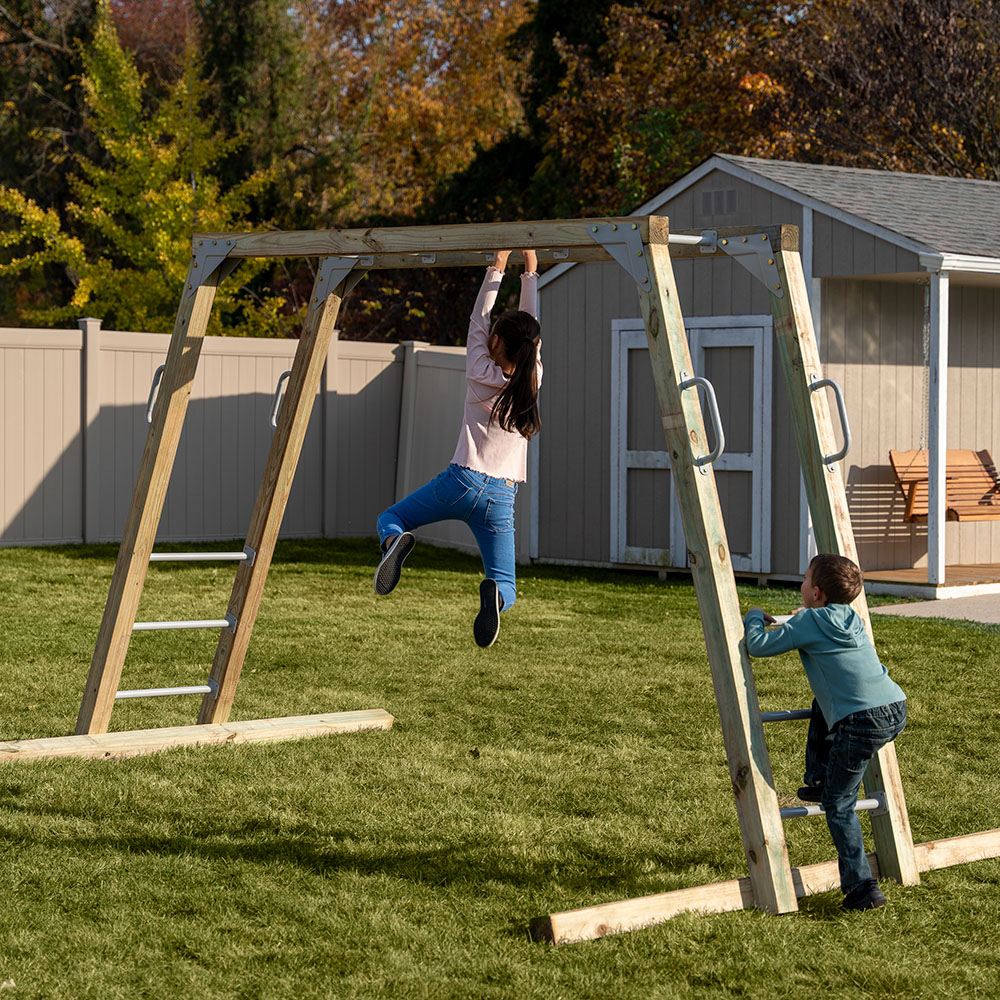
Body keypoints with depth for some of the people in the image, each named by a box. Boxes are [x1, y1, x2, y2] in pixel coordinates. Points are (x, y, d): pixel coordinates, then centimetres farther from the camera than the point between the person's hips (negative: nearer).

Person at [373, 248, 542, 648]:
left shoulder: (482, 375, -4)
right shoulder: (531, 380, 1)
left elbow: (478, 320, 7)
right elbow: (531, 327, 13)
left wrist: (497, 268, 12)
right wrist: (530, 272, 19)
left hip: (462, 481, -1)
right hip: (501, 497, 1)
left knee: (389, 518, 20)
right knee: (507, 588, 9)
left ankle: (396, 540, -18)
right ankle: (494, 593, -30)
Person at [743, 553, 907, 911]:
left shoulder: (809, 622, 0)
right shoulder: (851, 619, 20)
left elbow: (758, 645, 0)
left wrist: (754, 616, 18)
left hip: (861, 723, -7)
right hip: (897, 710, 8)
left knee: (839, 806, 5)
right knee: (822, 706, 34)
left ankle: (861, 888, -1)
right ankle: (819, 781, 39)